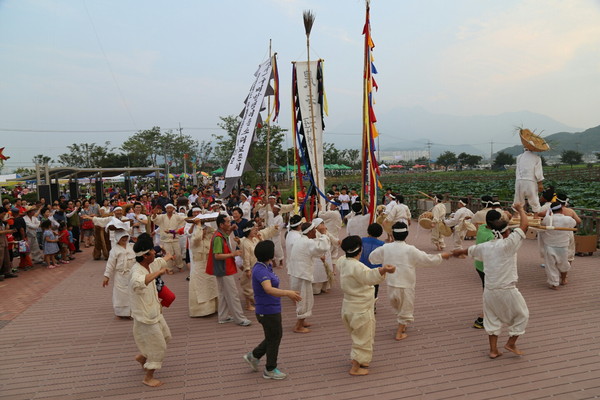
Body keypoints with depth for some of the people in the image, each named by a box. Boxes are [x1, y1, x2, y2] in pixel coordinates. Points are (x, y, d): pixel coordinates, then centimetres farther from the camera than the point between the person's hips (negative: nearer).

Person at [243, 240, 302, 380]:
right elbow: (268, 289, -41)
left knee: (275, 337, 23)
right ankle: (270, 370, 28)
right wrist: (287, 293, -51)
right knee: (274, 339, 9)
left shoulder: (265, 267, 4)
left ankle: (253, 356, 35)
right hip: (268, 311, -9)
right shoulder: (261, 270, -26)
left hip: (272, 309, 9)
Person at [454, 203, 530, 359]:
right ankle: (511, 343, 23)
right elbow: (524, 224, -11)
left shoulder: (485, 246, 2)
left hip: (489, 290, 5)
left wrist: (458, 252, 45)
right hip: (507, 290, -5)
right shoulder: (508, 244, -16)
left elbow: (468, 250, 23)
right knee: (522, 315, 18)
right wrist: (520, 209, 8)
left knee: (492, 318, 19)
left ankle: (493, 350, 24)